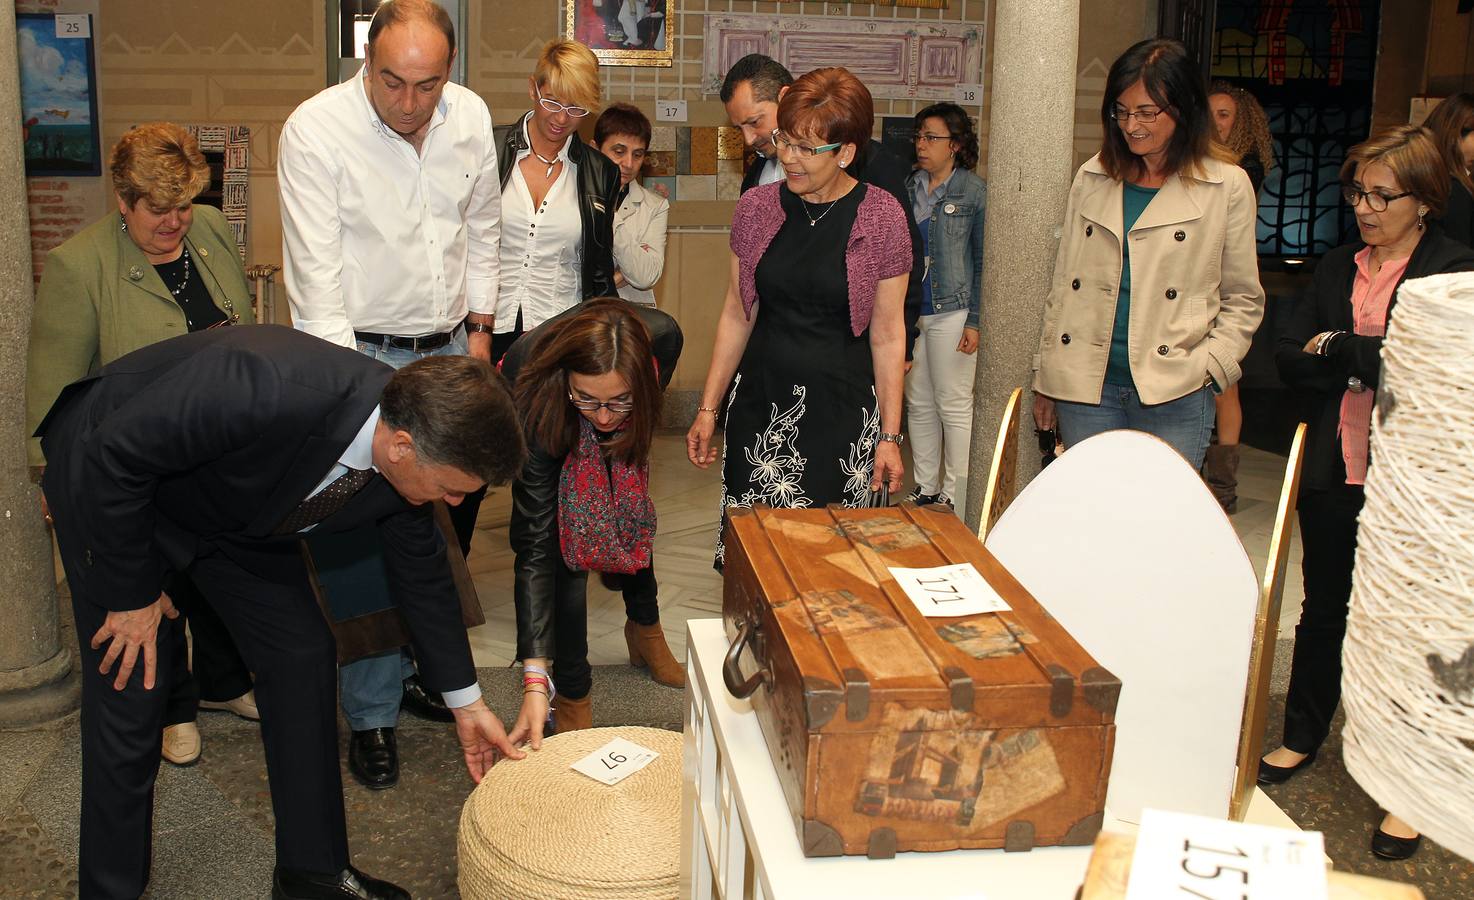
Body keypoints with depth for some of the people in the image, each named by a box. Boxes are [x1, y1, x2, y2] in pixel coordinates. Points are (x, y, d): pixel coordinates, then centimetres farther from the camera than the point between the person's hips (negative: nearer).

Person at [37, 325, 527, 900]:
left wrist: (465, 702, 6)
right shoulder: (266, 391, -43)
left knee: (303, 656, 2)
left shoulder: (410, 454, -20)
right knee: (131, 694, -6)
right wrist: (134, 594, -19)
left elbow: (421, 570, -2)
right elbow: (114, 454, -30)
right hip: (107, 473, -6)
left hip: (228, 503, 6)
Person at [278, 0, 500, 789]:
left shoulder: (471, 117, 1)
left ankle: (420, 667, 32)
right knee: (371, 537, -4)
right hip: (364, 352, -5)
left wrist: (479, 327, 13)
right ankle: (371, 715, 10)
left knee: (450, 517, 11)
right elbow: (316, 273, -17)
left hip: (449, 348, 5)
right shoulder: (315, 130, -15)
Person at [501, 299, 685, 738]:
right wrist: (535, 679, -47)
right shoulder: (536, 397, -46)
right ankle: (573, 694, -1)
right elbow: (535, 543, -43)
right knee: (568, 538, -17)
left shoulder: (662, 338, -42)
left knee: (632, 516, 12)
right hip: (555, 432, -3)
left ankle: (645, 627, 41)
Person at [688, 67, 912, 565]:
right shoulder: (757, 207, 3)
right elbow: (736, 315, 10)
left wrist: (890, 435, -1)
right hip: (760, 405, 3)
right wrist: (708, 408, 8)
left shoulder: (881, 216, -5)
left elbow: (887, 334, -1)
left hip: (842, 411, -2)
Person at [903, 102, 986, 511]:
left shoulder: (974, 192, -4)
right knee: (918, 404, 12)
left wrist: (975, 320, -10)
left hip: (951, 313, -5)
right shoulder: (908, 188, 10)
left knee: (954, 405, 1)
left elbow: (983, 261, -4)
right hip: (908, 311, 5)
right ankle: (925, 488, 23)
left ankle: (955, 495, 11)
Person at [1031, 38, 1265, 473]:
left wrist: (1208, 365, -9)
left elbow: (1243, 300, 6)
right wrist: (1045, 377, 12)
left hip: (1174, 395, -2)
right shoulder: (1091, 178, 11)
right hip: (1086, 386, 3)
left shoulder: (1227, 186, 2)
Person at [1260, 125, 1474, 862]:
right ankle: (1302, 737, 35)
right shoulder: (1337, 269, 10)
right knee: (1324, 610, 18)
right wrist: (1370, 363, -14)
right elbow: (1288, 356, 2)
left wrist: (1336, 350, -12)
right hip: (1333, 471, 5)